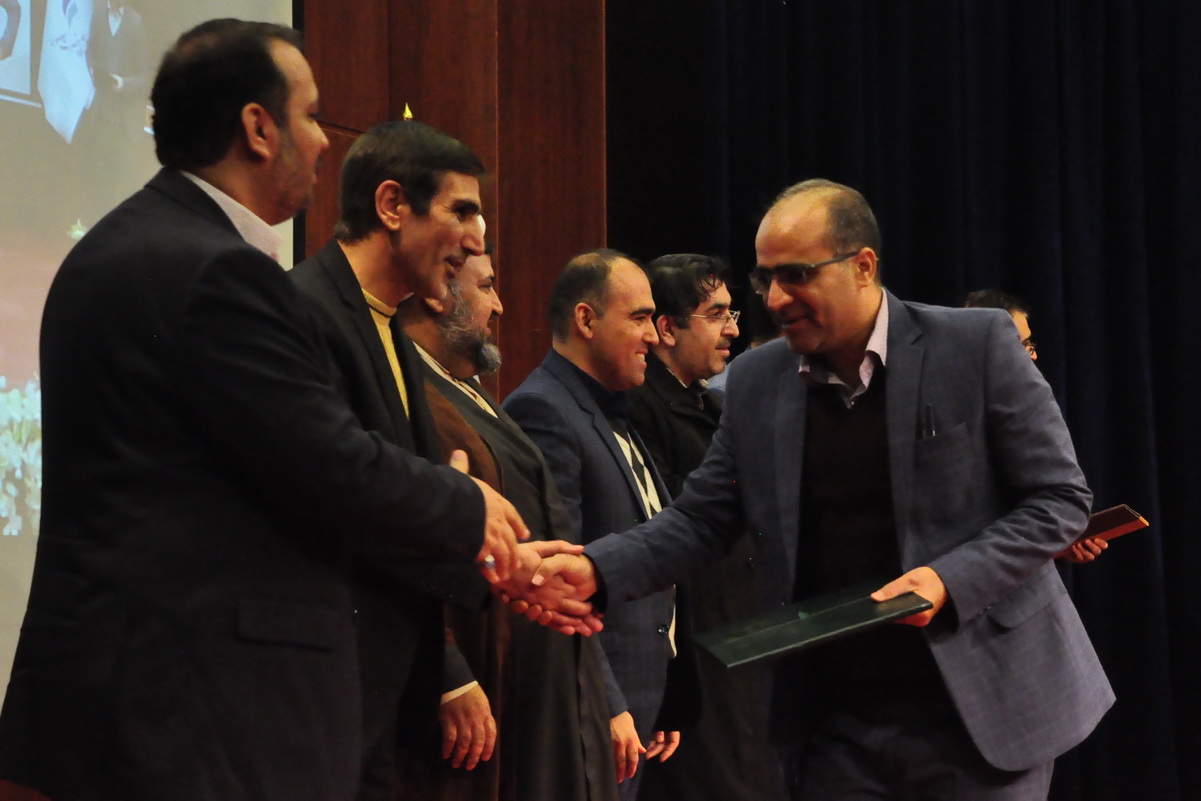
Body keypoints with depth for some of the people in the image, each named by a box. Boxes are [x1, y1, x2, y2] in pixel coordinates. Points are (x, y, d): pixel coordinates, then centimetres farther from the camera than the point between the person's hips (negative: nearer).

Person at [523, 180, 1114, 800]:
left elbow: (1059, 497, -5)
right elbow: (700, 520, 8)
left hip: (977, 709, -3)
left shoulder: (977, 345, -7)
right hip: (834, 724, 3)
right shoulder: (756, 381, 5)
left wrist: (951, 580, -18)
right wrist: (596, 569, -10)